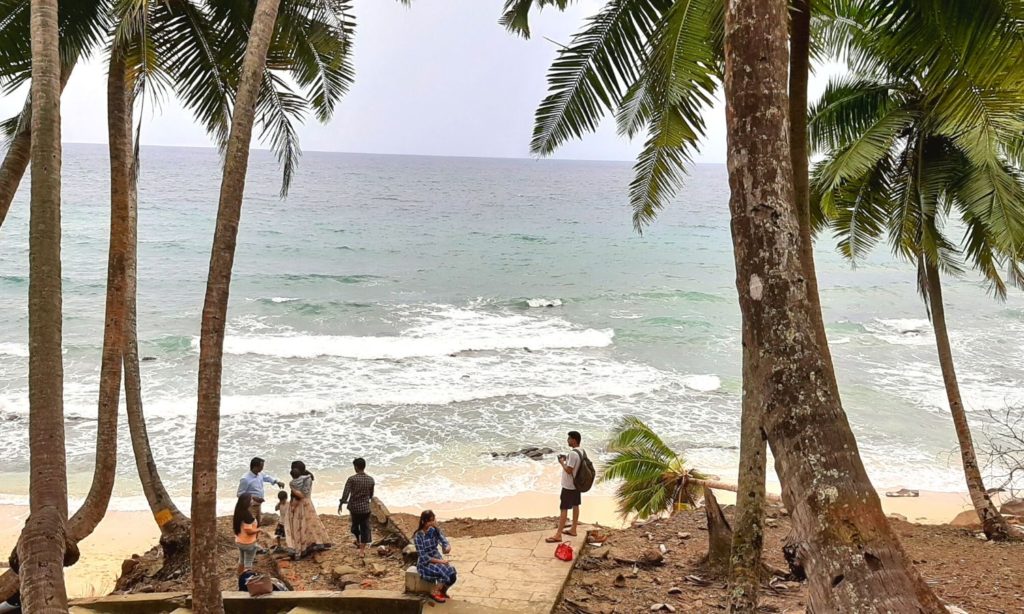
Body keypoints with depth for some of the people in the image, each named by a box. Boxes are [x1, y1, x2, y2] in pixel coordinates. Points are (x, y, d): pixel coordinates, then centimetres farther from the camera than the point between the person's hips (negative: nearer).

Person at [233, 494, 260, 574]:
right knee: (248, 563, 3)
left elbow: (234, 527, 11)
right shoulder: (248, 515, -25)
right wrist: (258, 530, -12)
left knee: (241, 561, 21)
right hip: (248, 543, -8)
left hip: (239, 541, 8)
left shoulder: (238, 513, 2)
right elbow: (249, 530, -27)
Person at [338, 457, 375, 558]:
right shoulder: (370, 480, -4)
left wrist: (341, 504, -4)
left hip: (354, 507, -1)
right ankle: (362, 550, 4)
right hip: (365, 508, 1)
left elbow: (345, 494, -18)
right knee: (365, 528, 8)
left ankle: (358, 542, 44)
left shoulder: (351, 479, -14)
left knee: (355, 525, 25)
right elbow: (371, 495, 7)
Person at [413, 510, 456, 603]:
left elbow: (445, 542, -7)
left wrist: (447, 548, -32)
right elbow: (423, 557, -18)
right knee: (445, 572, -29)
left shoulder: (435, 530, 0)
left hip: (437, 559, 5)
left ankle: (443, 591, 9)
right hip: (425, 564, -5)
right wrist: (439, 561, -22)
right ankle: (435, 593, -5)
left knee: (452, 573, -20)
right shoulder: (418, 536, -16)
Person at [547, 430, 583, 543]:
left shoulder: (573, 453, -25)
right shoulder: (581, 452, 5)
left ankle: (558, 535, -4)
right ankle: (573, 530, 28)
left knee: (563, 509, -6)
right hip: (576, 484, 10)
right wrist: (566, 459, 10)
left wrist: (562, 462, -11)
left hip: (568, 486, -10)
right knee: (575, 506, 17)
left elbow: (569, 470, -25)